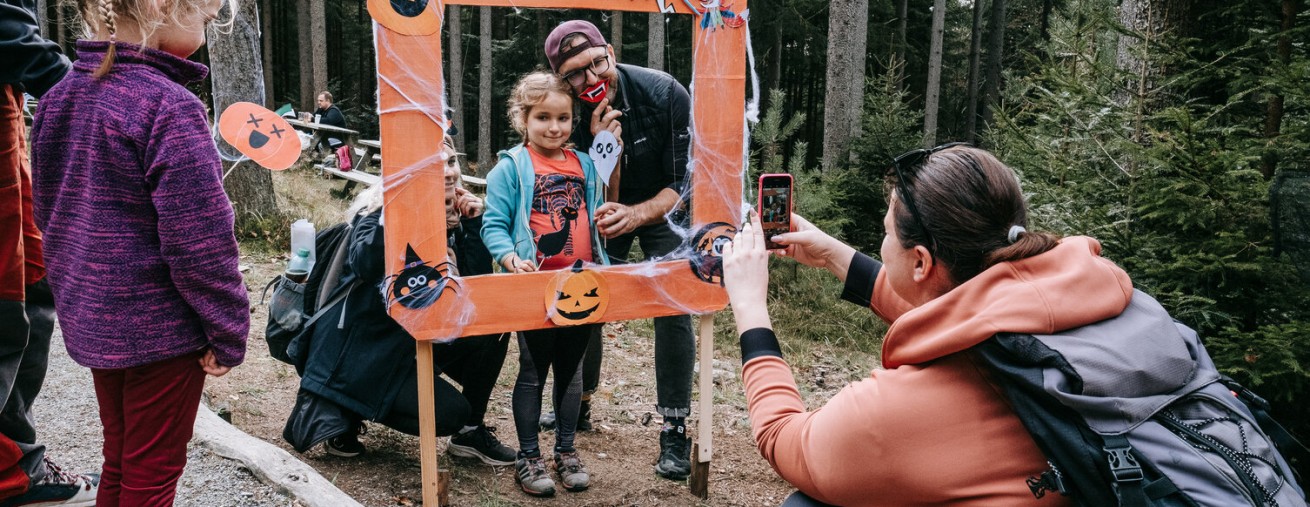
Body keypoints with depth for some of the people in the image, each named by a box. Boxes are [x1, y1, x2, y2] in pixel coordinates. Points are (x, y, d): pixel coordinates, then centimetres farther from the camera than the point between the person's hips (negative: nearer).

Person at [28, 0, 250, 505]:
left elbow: (47, 210, 14)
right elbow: (198, 240, -22)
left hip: (89, 318, 8)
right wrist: (228, 332, -13)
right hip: (160, 326, -8)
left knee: (119, 464, 22)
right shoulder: (168, 105, -21)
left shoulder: (58, 97, 4)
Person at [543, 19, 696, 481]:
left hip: (662, 207, -2)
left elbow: (684, 184, -25)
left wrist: (636, 215, -43)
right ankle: (579, 403, 25)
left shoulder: (665, 94, -29)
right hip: (605, 212, 2)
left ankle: (674, 430, -5)